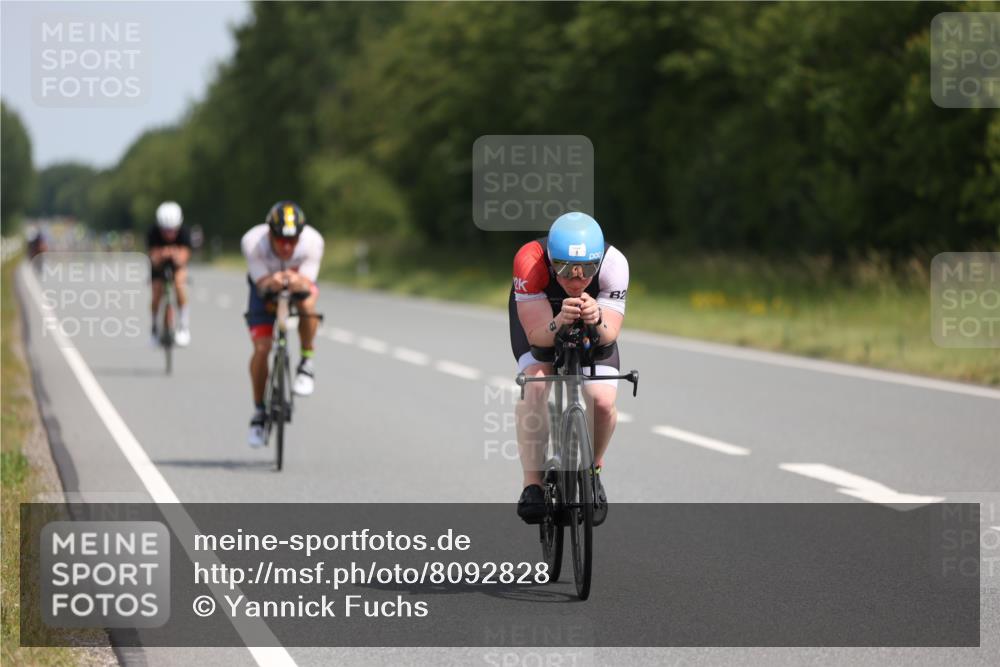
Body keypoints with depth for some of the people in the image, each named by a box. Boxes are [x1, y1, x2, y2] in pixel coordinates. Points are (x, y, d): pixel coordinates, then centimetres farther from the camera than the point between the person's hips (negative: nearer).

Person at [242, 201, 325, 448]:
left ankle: (306, 364, -17)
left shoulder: (312, 241, -32)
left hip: (299, 282, 0)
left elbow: (308, 283, -33)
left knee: (308, 302, -37)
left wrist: (297, 282, -57)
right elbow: (262, 283, -32)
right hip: (265, 287, 0)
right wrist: (273, 282, -55)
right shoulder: (253, 242, -33)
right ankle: (259, 411, 4)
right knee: (261, 348, -14)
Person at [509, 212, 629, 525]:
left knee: (603, 402, -19)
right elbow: (536, 335, -37)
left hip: (594, 325, 1)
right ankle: (532, 485, -19)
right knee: (535, 385, -29)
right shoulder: (530, 261, -39)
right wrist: (559, 323, -58)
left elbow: (609, 336, -33)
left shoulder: (614, 264, -35)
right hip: (536, 316, -1)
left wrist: (597, 322, -56)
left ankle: (593, 470, 12)